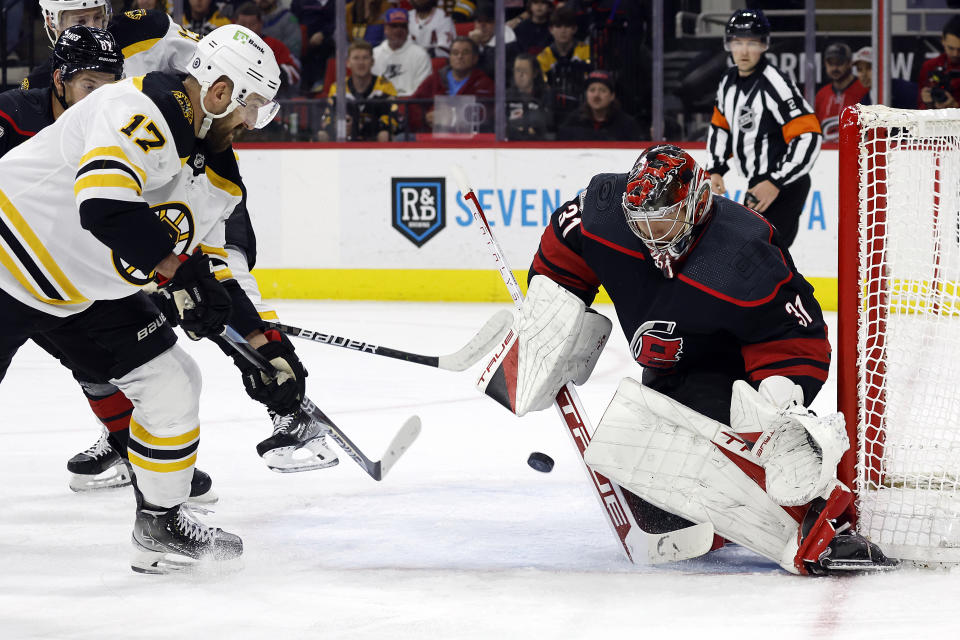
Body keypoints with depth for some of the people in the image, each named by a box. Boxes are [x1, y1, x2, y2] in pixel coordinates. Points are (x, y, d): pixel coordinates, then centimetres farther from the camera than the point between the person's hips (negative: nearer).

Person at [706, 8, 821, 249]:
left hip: (784, 186, -10)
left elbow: (809, 137, -26)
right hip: (757, 183, 10)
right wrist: (716, 169, 11)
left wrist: (776, 183, -27)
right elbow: (720, 125, 23)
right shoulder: (729, 80, 6)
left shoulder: (775, 83, -21)